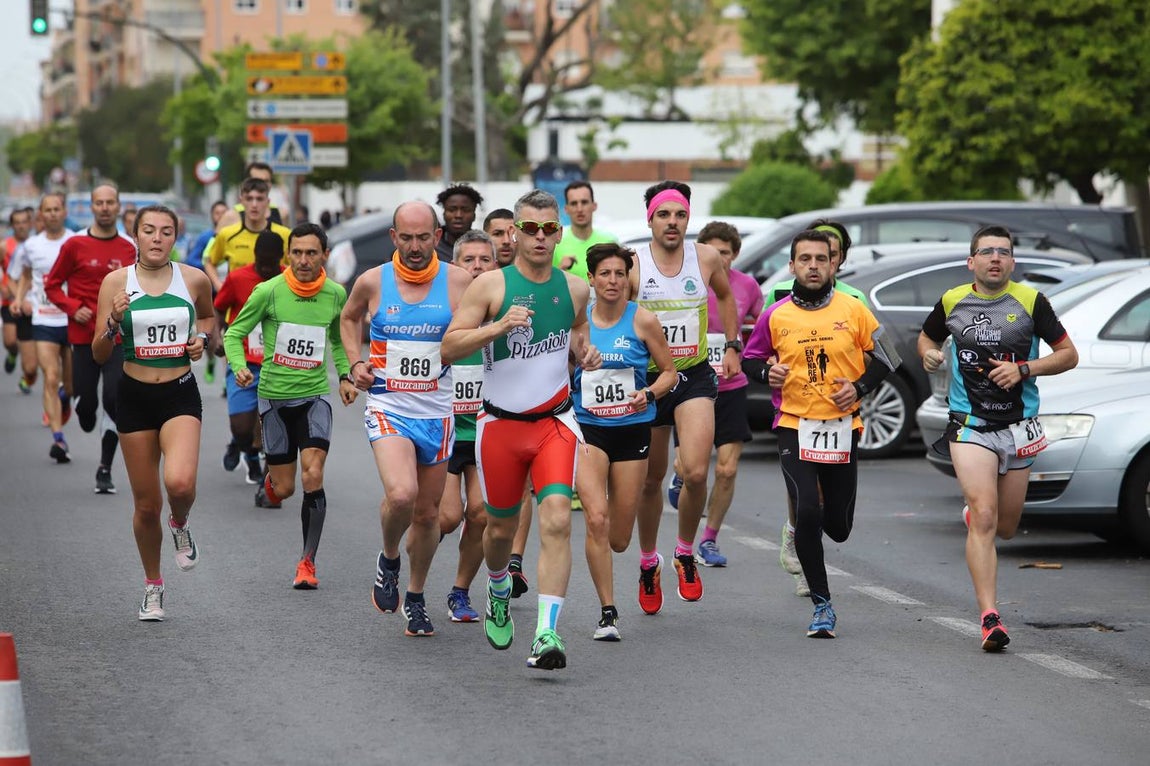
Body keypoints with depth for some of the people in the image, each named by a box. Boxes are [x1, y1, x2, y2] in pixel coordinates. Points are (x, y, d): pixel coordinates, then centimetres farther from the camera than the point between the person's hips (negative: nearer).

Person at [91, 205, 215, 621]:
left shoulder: (193, 279, -1)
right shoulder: (116, 281, -4)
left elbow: (207, 316, 22)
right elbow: (99, 355, -2)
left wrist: (201, 338, 1)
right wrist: (114, 323, -21)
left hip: (181, 395, 0)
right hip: (135, 397, 0)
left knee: (179, 482, -26)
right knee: (147, 504, 6)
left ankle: (181, 525, 11)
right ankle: (153, 587, 28)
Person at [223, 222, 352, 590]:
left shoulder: (335, 294, 0)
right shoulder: (268, 292, -10)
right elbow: (234, 333, -1)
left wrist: (344, 375, 7)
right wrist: (239, 367, -19)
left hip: (315, 396, 1)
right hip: (274, 396, -1)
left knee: (313, 477, -16)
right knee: (284, 489, 2)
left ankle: (307, 562, -6)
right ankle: (268, 486, 41)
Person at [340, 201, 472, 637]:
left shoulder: (459, 282, -4)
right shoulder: (372, 282, -1)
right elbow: (349, 318, 20)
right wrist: (355, 363, 5)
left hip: (437, 413, 1)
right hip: (388, 408, -1)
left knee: (428, 512, 11)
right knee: (401, 494, -25)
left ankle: (415, 597, 32)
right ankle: (388, 560, 6)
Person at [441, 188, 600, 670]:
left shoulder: (574, 289, 4)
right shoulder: (491, 285, -7)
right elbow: (449, 348, -11)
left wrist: (585, 352, 0)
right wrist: (499, 326, -25)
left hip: (555, 422, 1)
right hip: (501, 424, -1)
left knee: (556, 520, -17)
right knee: (501, 526, 13)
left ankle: (546, 634, -20)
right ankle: (498, 593, 47)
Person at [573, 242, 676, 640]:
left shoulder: (642, 321, -4)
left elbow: (669, 371, 3)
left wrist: (648, 394, -15)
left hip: (632, 429, 0)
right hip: (587, 428, 0)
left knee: (618, 539, 5)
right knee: (596, 518, -19)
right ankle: (608, 613, -10)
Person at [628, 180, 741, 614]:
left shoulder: (706, 258, -1)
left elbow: (725, 295, 20)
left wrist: (732, 346, 17)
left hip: (695, 376, 0)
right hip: (647, 379, 0)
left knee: (696, 472, -18)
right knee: (650, 480, 11)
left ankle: (686, 553, 6)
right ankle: (648, 562, 33)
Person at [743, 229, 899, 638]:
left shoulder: (853, 310, -2)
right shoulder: (775, 316, -1)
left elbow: (884, 357, 7)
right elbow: (750, 359, 11)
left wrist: (859, 387, -8)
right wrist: (767, 371, -11)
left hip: (842, 426, 1)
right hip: (795, 427, -1)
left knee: (838, 527, 6)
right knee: (807, 514, -17)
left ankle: (805, 526, 45)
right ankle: (822, 604, -3)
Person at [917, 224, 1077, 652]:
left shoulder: (1031, 301, -2)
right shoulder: (952, 302, 3)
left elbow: (1068, 355, 2)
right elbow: (928, 336, 22)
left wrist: (1023, 369, -13)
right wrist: (929, 353, -1)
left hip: (1019, 425, 1)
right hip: (970, 426, -1)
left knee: (1005, 528, 12)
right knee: (984, 520, -17)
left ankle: (971, 514, 50)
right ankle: (990, 619, -18)